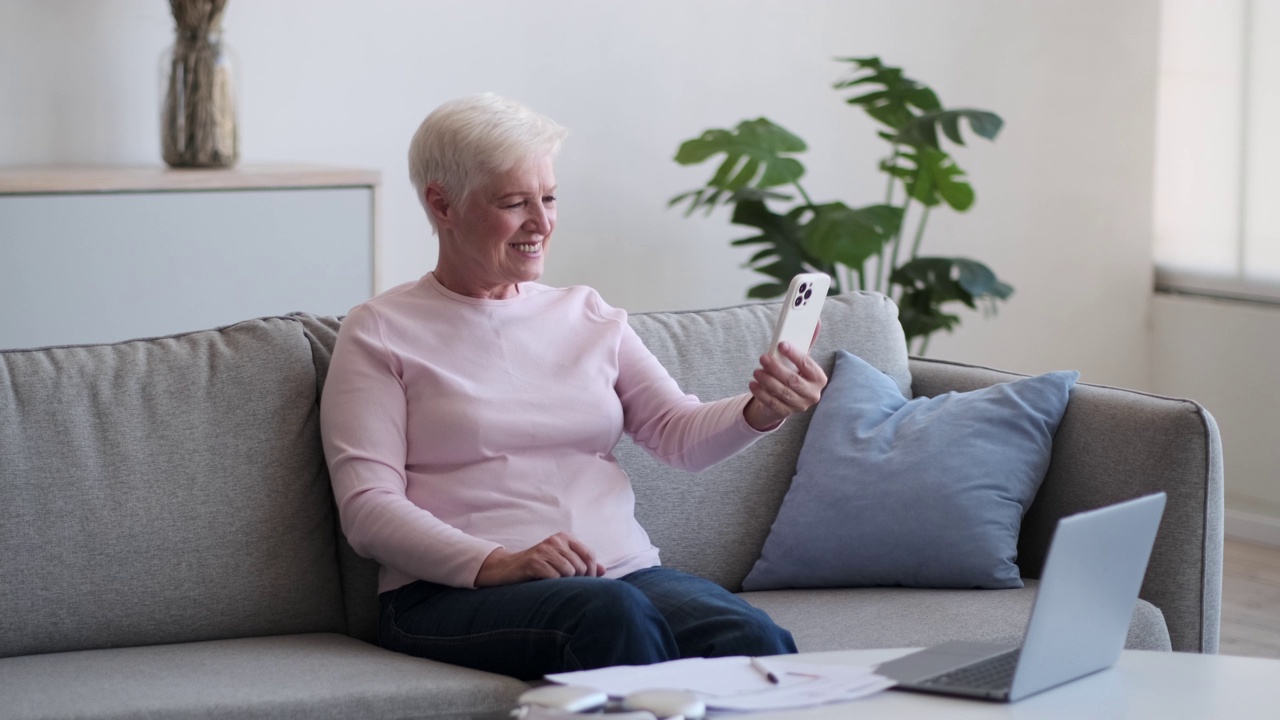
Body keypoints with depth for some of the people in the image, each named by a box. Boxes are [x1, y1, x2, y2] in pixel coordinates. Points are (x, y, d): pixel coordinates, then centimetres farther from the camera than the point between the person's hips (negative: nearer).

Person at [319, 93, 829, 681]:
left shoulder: (588, 317, 22)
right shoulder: (380, 333, 7)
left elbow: (680, 435, 13)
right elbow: (367, 506, -3)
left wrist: (761, 410, -10)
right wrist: (497, 564, -19)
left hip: (623, 571, 4)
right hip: (457, 593, -4)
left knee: (754, 639, -30)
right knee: (612, 613, -38)